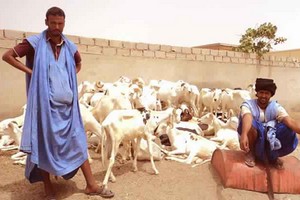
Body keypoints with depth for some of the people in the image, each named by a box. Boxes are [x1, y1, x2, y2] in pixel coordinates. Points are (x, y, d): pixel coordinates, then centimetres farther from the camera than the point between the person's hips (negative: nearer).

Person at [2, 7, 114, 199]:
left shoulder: (70, 46, 9)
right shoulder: (35, 42, -3)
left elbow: (78, 64, 28)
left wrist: (70, 77, 11)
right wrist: (30, 72, -8)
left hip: (67, 104, 4)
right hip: (45, 103, -4)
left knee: (78, 141, 5)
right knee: (44, 143, 4)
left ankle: (91, 185, 14)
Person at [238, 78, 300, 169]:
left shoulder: (276, 107, -5)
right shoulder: (248, 104, -14)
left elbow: (290, 121, -22)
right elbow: (247, 118, -37)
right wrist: (244, 135, -56)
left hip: (270, 141, 3)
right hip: (252, 140, -3)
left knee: (290, 134, -24)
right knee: (251, 124, -33)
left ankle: (272, 157, 6)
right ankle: (251, 153, -6)